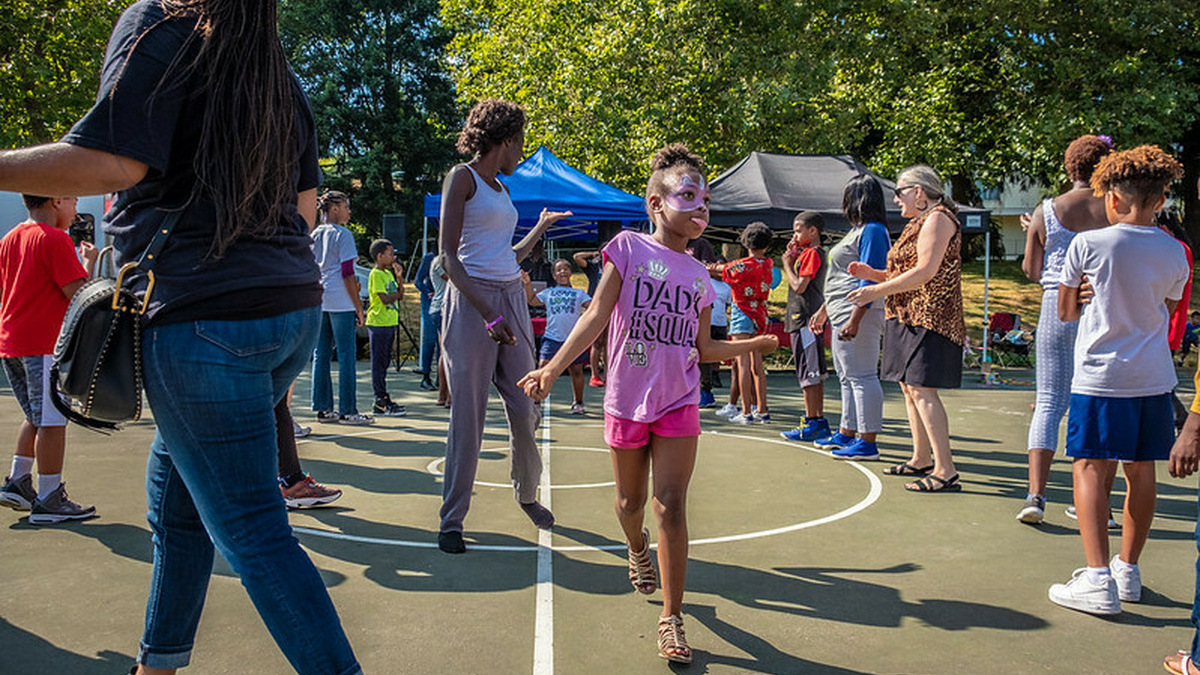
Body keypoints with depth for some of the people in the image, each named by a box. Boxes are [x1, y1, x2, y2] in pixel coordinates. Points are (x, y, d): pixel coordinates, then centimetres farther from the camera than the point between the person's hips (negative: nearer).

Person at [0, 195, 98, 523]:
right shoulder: (55, 239, -12)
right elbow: (78, 293, -15)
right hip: (44, 344, -9)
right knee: (52, 421, -3)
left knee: (37, 417, 20)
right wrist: (90, 261, -1)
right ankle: (49, 501, 0)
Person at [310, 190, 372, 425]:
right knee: (346, 355, -3)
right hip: (340, 302, -7)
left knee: (320, 354, 8)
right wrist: (358, 307, -8)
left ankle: (323, 408, 12)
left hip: (318, 300, 7)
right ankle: (348, 411, -2)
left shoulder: (314, 235, 13)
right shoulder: (342, 234, -7)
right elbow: (347, 274, -11)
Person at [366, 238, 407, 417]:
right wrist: (397, 293, -2)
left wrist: (399, 277, 2)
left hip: (390, 323, 9)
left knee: (384, 362, 12)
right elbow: (385, 299, -19)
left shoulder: (388, 273, 16)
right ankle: (381, 403, -2)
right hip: (379, 323, -9)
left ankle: (382, 400, 18)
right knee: (379, 363, -5)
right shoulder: (376, 274, -11)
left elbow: (400, 294, 13)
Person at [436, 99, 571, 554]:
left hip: (511, 298, 7)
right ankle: (451, 520, 5)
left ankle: (527, 493, 27)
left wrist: (542, 226, 34)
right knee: (468, 416, -5)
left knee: (525, 409, 7)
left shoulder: (500, 188, 19)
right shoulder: (462, 177, -4)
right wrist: (486, 312, -21)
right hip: (471, 301, -7)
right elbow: (448, 255, -12)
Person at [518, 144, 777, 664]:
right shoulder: (628, 248, -4)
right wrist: (554, 367, -19)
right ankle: (637, 548, 50)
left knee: (670, 506, -6)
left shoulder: (699, 276, 7)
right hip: (627, 400, -1)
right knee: (630, 501, 15)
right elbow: (597, 316, -10)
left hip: (679, 404, 2)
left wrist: (754, 344, 9)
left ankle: (671, 619, 2)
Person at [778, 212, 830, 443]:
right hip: (807, 319, 10)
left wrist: (787, 263, -6)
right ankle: (818, 422, 17)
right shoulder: (808, 253, 18)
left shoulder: (812, 253, -11)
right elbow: (797, 284, 20)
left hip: (805, 319, -10)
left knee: (809, 374, -8)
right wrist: (792, 257, 13)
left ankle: (813, 424, -6)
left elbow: (799, 286, -18)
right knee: (814, 374, 12)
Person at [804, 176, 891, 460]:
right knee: (847, 376, 16)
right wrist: (824, 310, 28)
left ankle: (867, 442, -5)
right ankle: (846, 434, 25)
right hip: (842, 315, 11)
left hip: (859, 314, -11)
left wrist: (854, 319, -27)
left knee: (861, 376, -8)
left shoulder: (872, 231, -12)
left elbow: (869, 280, -21)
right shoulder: (858, 231, 19)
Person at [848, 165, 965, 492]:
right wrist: (873, 274, 11)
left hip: (927, 317, -11)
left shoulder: (938, 218, -9)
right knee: (909, 386, 12)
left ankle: (945, 470, -15)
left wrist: (877, 291, -18)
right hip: (909, 316, 11)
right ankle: (922, 459, 21)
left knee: (921, 388, -15)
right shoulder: (920, 222, 22)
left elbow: (925, 272, -20)